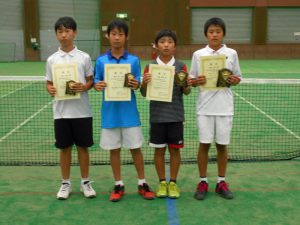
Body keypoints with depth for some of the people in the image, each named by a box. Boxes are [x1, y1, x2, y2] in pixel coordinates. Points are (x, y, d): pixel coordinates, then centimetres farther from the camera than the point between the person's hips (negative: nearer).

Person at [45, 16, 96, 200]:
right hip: (61, 112, 1)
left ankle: (85, 182, 23)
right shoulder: (52, 59, 3)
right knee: (65, 148, 9)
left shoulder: (84, 57, -1)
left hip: (82, 111, -1)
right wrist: (51, 90, -14)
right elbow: (49, 83, 8)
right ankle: (66, 183, 24)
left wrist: (83, 87, -18)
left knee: (83, 147, 8)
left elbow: (91, 81, 3)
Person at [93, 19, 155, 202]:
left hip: (129, 111, -1)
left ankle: (142, 183, 21)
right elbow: (96, 82, 5)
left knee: (135, 148, 6)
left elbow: (139, 84, 2)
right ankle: (119, 185, 23)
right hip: (110, 112, 1)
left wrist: (136, 85, -20)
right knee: (114, 149, 9)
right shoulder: (101, 61, 1)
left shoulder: (134, 60, -1)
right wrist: (98, 86, -17)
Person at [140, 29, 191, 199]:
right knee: (159, 150, 8)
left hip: (176, 115, 0)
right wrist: (144, 83, -17)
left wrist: (185, 84, -20)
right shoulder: (150, 67, 2)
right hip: (157, 115, 0)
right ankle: (162, 182, 22)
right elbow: (144, 93, 4)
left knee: (175, 149, 7)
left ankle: (173, 183, 21)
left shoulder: (181, 66, 1)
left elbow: (187, 92, 2)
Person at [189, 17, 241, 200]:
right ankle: (203, 182, 18)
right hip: (205, 107, 0)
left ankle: (222, 182, 22)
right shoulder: (198, 54, 2)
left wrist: (234, 80, -12)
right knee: (204, 144, 4)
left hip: (225, 107, 1)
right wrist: (197, 81, -16)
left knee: (222, 144, 8)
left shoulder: (232, 53, 3)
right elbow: (192, 80, 6)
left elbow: (237, 78, 10)